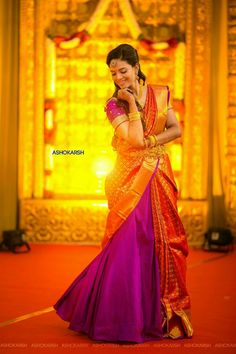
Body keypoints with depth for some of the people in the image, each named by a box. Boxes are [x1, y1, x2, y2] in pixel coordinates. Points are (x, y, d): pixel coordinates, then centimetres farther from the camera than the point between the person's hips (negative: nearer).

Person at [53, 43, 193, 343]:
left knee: (161, 244, 6)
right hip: (131, 180, -3)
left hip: (159, 178, 3)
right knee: (127, 245, -5)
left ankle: (161, 314, 19)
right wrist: (133, 103, -13)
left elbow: (176, 130, 3)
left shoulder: (160, 93, 7)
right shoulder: (114, 105, -3)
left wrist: (151, 141, -10)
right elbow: (136, 140, -16)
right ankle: (118, 318, 9)